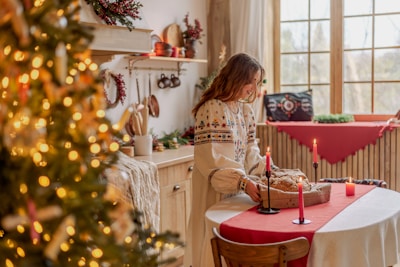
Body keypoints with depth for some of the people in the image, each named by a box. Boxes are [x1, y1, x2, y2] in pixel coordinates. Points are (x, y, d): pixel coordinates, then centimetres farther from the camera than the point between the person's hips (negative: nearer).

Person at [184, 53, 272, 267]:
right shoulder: (212, 110, -18)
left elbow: (250, 152, 10)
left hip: (238, 192, 7)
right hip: (216, 194, -7)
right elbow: (212, 160, -25)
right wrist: (244, 182, -33)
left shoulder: (246, 110, 8)